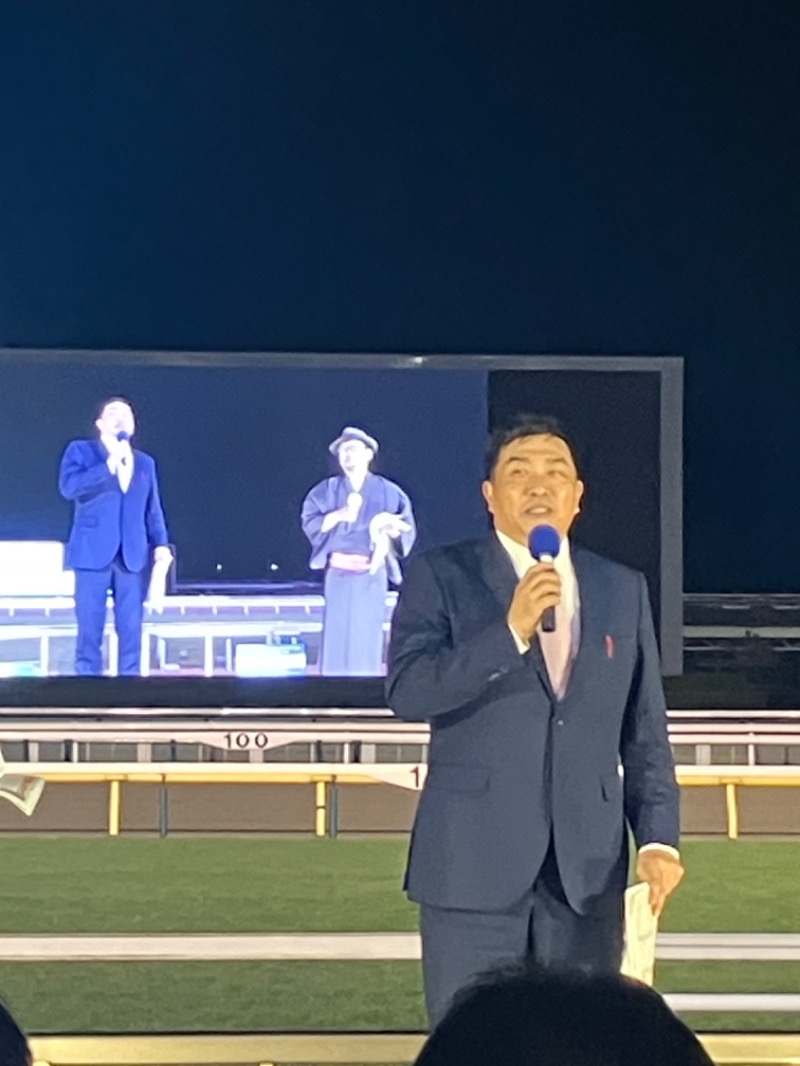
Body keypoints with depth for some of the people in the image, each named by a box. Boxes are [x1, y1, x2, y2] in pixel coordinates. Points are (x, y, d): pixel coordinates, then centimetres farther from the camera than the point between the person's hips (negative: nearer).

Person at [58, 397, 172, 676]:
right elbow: (68, 486, -10)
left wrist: (160, 543, 0)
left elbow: (153, 510, 15)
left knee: (131, 628, 1)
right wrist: (108, 467, -16)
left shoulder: (145, 462, 17)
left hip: (132, 555, 3)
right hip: (93, 552, -3)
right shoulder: (80, 451, 6)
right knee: (90, 627, -3)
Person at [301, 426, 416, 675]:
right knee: (336, 633, -5)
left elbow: (407, 529, 4)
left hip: (372, 574, 0)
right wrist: (338, 515, -18)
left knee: (368, 636, -1)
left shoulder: (387, 491, 7)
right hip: (339, 573, 0)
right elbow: (310, 523, -1)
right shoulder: (327, 490, 8)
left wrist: (390, 530, -18)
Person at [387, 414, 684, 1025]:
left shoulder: (624, 590, 11)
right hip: (474, 862, -3)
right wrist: (510, 631, -22)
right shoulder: (441, 577, 1)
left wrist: (658, 838, 1)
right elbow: (407, 692, -13)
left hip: (588, 868, 3)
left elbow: (645, 732, 12)